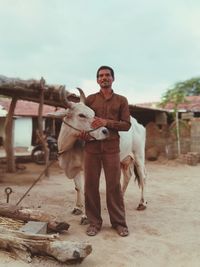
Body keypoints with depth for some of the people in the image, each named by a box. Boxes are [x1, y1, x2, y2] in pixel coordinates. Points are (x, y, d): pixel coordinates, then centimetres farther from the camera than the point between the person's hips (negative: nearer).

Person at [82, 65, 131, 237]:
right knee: (91, 184, 4)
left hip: (111, 147, -1)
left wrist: (106, 122, -12)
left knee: (114, 185, 2)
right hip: (91, 146, 2)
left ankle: (119, 222, 17)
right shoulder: (90, 99, 12)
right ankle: (94, 222, 17)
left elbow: (127, 125, 2)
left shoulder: (121, 100, 9)